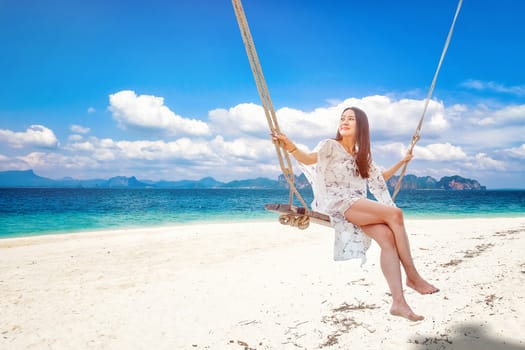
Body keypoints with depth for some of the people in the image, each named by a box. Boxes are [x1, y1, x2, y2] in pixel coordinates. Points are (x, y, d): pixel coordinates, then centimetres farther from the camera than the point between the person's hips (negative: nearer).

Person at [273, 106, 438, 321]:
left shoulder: (362, 156, 24)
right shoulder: (331, 146, 5)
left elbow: (380, 178, 38)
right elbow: (309, 159, -17)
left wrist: (401, 162, 36)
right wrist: (291, 147, -36)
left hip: (361, 207, 5)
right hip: (338, 203, -5)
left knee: (387, 236, -26)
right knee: (395, 214, -25)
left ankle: (398, 301, -27)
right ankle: (413, 276, -16)